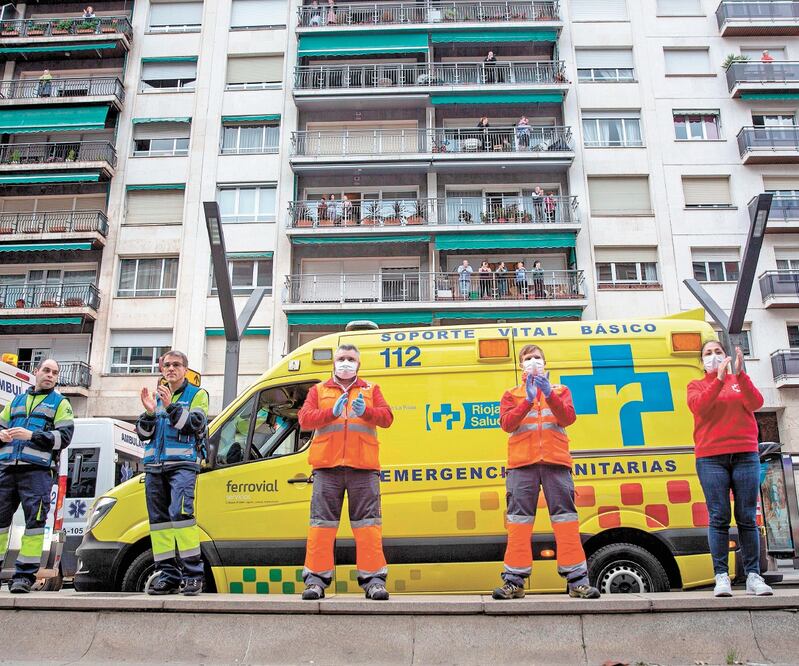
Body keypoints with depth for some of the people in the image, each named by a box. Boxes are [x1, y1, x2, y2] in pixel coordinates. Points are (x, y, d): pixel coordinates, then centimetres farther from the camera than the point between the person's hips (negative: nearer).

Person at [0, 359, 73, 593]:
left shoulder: (60, 403, 9)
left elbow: (64, 436, -3)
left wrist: (31, 435, -15)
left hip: (37, 471, -4)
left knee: (34, 520, -9)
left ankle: (25, 575, -4)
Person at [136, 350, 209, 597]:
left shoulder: (197, 394, 9)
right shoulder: (156, 396, 22)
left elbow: (195, 424, -8)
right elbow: (143, 434, 15)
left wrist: (171, 406, -19)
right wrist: (149, 413, -4)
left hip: (183, 463, -5)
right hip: (154, 465, 6)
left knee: (180, 512, -21)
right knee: (158, 518, 1)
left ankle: (192, 574, -18)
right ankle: (169, 575, 6)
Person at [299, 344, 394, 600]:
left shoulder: (371, 390, 17)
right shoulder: (318, 391, 17)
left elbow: (387, 417, 3)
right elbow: (304, 419, 2)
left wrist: (366, 411, -18)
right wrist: (332, 411, -15)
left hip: (363, 467, 0)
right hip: (327, 466, 0)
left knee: (368, 524, -2)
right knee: (322, 523, 0)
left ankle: (373, 579, 4)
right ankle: (316, 579, 7)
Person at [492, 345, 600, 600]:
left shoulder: (560, 390, 18)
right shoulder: (511, 395, 16)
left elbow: (568, 418, -1)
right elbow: (506, 424, -2)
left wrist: (549, 394, -15)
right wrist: (528, 400, -13)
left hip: (556, 463, 0)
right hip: (522, 464, 0)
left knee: (566, 517, -4)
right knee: (519, 519, -4)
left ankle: (577, 581, -1)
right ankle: (514, 582, -2)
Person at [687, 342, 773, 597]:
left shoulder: (740, 381, 17)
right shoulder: (696, 385, 13)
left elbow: (755, 403, -3)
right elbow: (699, 407, -9)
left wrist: (740, 374, -15)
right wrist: (719, 379, -17)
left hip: (745, 455, 1)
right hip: (711, 458, -1)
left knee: (747, 517, 0)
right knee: (719, 518, -6)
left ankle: (753, 576, 5)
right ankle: (721, 576, -4)